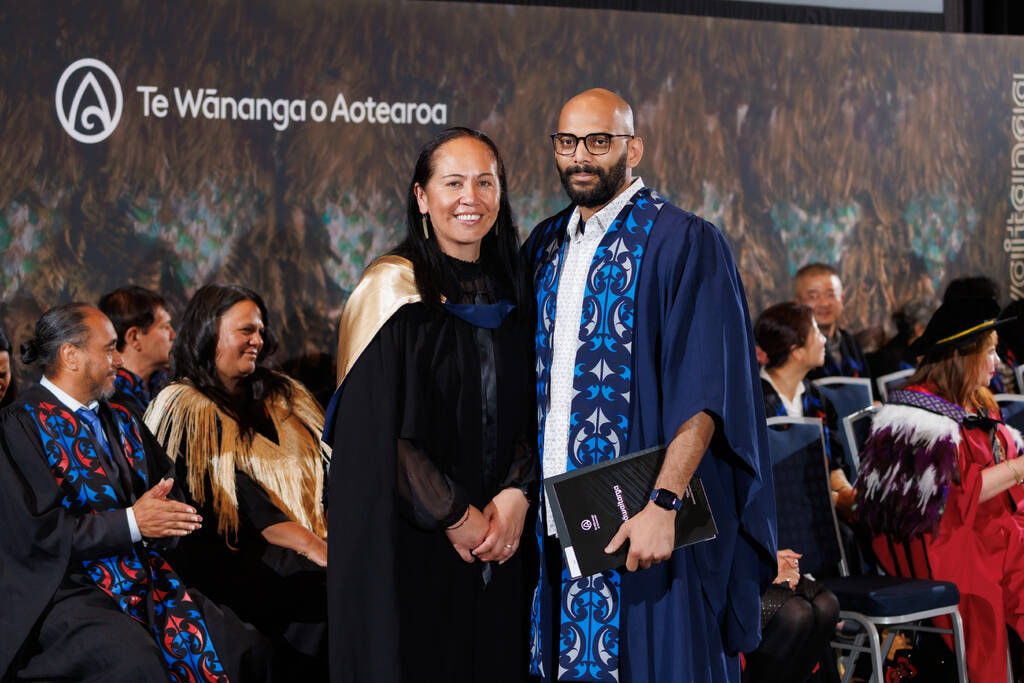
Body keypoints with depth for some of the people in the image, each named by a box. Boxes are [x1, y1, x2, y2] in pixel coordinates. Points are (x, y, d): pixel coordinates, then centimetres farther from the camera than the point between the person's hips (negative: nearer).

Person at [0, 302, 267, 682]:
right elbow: (35, 530, -15)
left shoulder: (119, 419, 19)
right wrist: (131, 523, -13)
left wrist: (163, 515, -6)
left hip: (147, 576, 7)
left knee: (246, 647, -16)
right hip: (70, 590, -7)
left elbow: (168, 491, 18)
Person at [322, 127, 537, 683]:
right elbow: (377, 430, -13)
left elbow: (528, 412, 10)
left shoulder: (508, 293, 9)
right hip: (407, 545, -5)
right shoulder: (393, 291, -8)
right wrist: (454, 516, -12)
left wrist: (515, 495, -7)